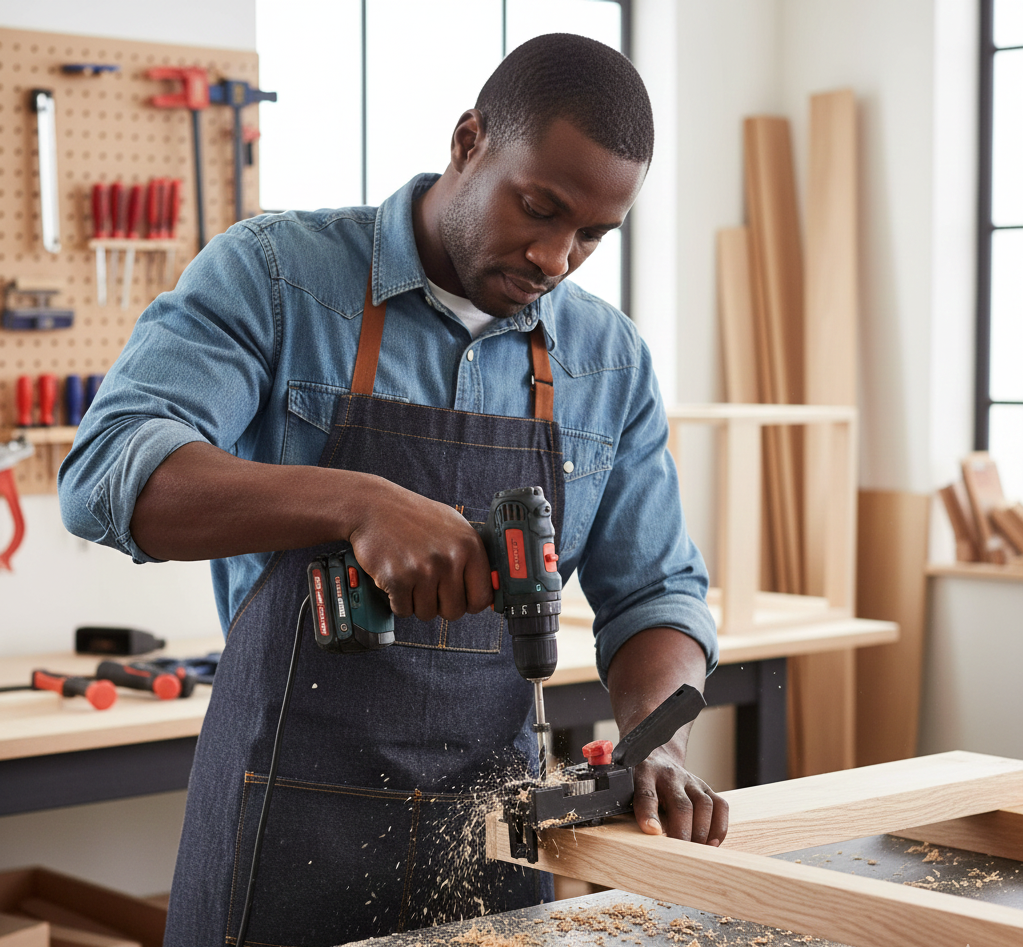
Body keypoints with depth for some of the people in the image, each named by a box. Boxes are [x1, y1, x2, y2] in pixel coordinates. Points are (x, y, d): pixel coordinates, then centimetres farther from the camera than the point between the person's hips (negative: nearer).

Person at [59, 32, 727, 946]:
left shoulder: (613, 359, 6)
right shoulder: (275, 274, -7)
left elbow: (653, 590, 9)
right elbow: (108, 474, -20)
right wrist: (358, 502, -33)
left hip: (495, 827, 4)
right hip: (291, 827, -3)